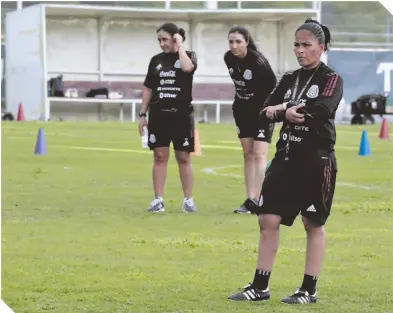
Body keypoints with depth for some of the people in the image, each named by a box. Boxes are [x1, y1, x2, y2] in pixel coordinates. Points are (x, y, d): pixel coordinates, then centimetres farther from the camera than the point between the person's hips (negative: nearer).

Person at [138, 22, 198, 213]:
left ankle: (188, 200, 9)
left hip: (181, 115, -2)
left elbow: (187, 67, -25)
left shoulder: (188, 56, 1)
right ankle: (158, 200, 4)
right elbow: (148, 88, 13)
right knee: (160, 157, 1)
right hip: (159, 115, 2)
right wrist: (142, 114, 8)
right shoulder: (156, 60, 9)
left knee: (183, 158, 2)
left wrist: (180, 46, -13)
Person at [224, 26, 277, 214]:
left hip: (262, 111, -7)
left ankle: (256, 200, -16)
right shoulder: (229, 58, -6)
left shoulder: (258, 61, -26)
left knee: (259, 155, -11)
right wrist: (240, 101, 13)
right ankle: (250, 199, 11)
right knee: (248, 154, 8)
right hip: (243, 111, 7)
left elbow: (273, 86, -18)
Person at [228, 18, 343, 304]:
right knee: (268, 219, 3)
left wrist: (283, 111, -14)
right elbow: (266, 113, 3)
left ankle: (309, 290, 11)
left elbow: (321, 110, -24)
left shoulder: (331, 79, -5)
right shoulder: (289, 79, 12)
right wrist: (288, 111, -17)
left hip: (317, 162, -6)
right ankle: (260, 287, 9)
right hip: (286, 159, 6)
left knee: (313, 224, 2)